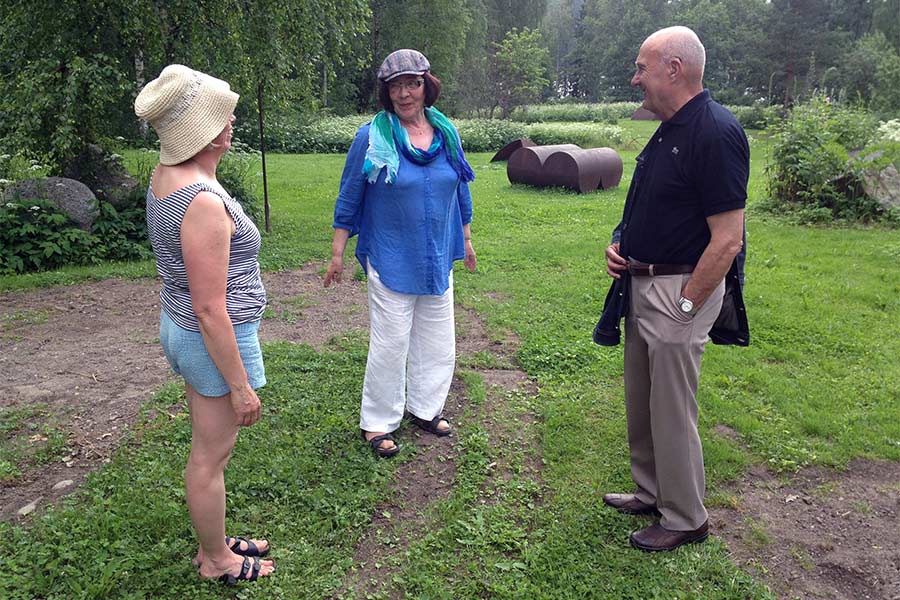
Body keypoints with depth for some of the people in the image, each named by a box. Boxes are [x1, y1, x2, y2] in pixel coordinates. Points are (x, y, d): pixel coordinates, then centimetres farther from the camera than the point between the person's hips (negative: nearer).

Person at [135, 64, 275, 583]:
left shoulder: (165, 173, -2)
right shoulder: (204, 204, -28)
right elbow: (210, 311, -25)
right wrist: (240, 386, -19)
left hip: (180, 328, 10)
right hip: (216, 341, -10)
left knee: (208, 450, 24)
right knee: (211, 459, 10)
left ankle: (213, 541, 43)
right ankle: (216, 561, 31)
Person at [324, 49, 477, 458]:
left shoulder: (446, 133, 3)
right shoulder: (371, 137, -9)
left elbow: (460, 191, 14)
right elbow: (348, 199, -3)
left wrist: (466, 239, 19)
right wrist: (337, 254, -3)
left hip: (437, 259, 5)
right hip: (390, 261, -5)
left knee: (437, 342, 14)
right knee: (390, 345, 2)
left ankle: (425, 408, 34)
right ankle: (378, 423, 19)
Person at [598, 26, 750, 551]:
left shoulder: (715, 134, -19)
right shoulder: (670, 130, 11)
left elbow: (727, 240, -22)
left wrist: (684, 307, -20)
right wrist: (621, 244, 6)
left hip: (681, 290, -9)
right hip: (643, 285, 10)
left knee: (672, 411, 3)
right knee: (641, 403, 19)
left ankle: (686, 520, 23)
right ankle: (652, 493, 37)